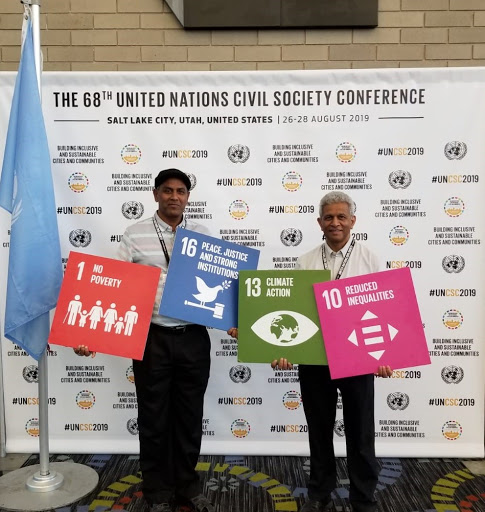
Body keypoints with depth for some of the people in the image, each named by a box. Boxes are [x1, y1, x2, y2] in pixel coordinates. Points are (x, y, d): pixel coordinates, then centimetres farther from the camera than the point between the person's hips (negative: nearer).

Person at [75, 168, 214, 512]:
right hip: (152, 339, -2)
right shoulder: (136, 235, -1)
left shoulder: (203, 235, 5)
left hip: (194, 339, 2)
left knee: (190, 416, 15)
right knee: (154, 418, 12)